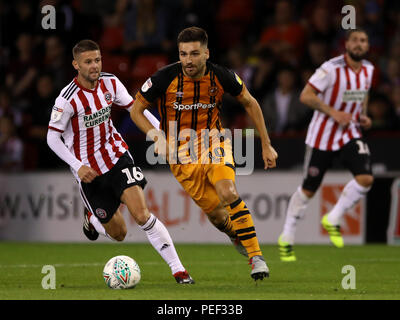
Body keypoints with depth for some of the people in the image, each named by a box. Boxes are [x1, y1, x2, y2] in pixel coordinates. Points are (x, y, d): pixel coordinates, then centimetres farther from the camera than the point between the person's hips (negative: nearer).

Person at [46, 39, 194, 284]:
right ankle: (93, 218, 41)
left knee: (142, 215, -17)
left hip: (117, 156, 2)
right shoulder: (68, 98, -19)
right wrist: (78, 166, -22)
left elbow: (134, 107, 9)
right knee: (118, 234, 5)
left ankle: (178, 269, -13)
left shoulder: (110, 83, -6)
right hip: (89, 170, -2)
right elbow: (52, 138, -12)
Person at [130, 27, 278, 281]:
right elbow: (136, 110, -4)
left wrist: (266, 145, 5)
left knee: (229, 194, -27)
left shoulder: (221, 76, -13)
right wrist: (157, 137, -21)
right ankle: (237, 235, 35)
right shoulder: (165, 78, -17)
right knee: (216, 215, -2)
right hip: (182, 153, 0)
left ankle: (257, 257, -19)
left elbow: (250, 103, 5)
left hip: (214, 141, 0)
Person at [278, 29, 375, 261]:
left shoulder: (368, 70, 2)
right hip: (323, 136, -5)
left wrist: (363, 115, 4)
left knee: (366, 179, -18)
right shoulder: (332, 68, -18)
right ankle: (287, 238, 21)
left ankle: (333, 220, 4)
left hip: (351, 134, 5)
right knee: (308, 190, 3)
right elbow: (306, 96, -19)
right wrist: (333, 112, -25)